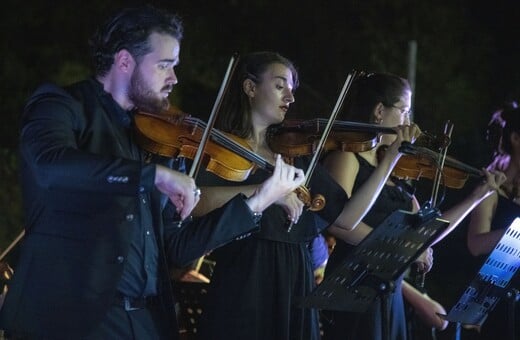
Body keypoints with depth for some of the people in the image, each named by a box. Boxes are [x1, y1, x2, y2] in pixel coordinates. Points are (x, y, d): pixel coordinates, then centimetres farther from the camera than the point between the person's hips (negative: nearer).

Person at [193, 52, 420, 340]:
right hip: (242, 287, -5)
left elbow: (346, 217, 6)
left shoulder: (295, 155, 15)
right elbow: (196, 202, -21)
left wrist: (392, 157, 2)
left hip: (295, 288, 5)